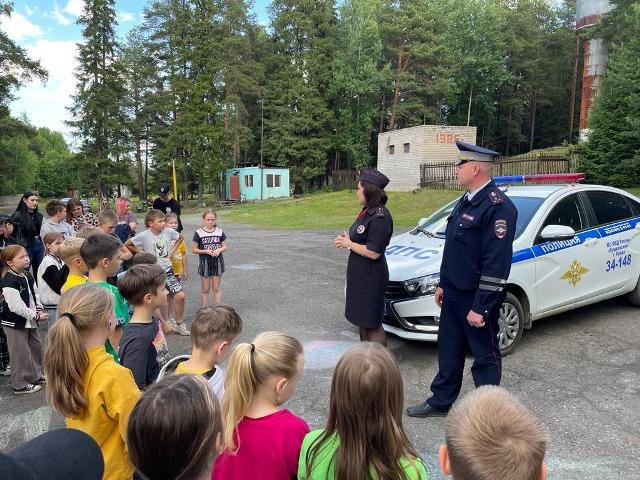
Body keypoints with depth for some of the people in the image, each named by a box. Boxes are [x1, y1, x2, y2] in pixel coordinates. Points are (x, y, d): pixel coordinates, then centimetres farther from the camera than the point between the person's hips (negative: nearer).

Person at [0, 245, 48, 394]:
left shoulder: (27, 276, 5)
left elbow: (35, 293, 14)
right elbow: (16, 306, -27)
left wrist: (39, 309, -2)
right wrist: (36, 315, -22)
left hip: (30, 320, 9)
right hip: (15, 323, -9)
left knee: (36, 347, 19)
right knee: (21, 354, 1)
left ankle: (36, 376, 36)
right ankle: (20, 385, 15)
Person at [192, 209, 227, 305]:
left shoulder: (220, 232, 1)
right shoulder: (199, 233, -7)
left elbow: (225, 246, 7)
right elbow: (193, 250, -5)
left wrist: (219, 250, -14)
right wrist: (206, 251, -18)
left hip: (217, 262, 2)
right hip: (205, 262, -2)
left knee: (216, 288, 9)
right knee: (205, 289, 7)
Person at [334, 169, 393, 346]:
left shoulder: (379, 217, -21)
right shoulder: (368, 211, 9)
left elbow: (373, 252, -23)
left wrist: (349, 244, -12)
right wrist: (347, 239, 2)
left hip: (371, 278, -10)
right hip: (359, 274, 10)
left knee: (372, 324, 0)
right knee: (362, 320, 20)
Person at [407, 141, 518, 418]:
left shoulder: (498, 206, -20)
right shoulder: (467, 201, 10)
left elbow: (496, 263, -24)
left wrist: (480, 307, -22)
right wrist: (443, 284, 17)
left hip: (477, 300, -9)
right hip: (453, 294, 9)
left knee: (485, 357, 10)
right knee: (449, 351, 19)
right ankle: (441, 402, 35)